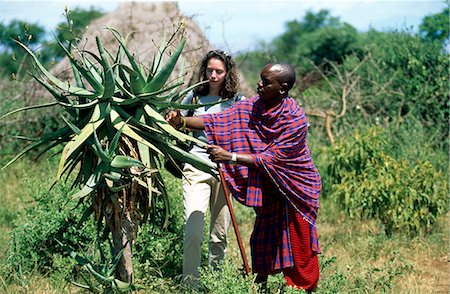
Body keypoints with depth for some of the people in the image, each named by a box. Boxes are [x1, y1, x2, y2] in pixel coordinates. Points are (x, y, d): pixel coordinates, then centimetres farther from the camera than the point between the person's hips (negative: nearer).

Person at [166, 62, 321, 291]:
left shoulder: (295, 119, -26)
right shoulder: (252, 106, -8)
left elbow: (271, 159, -28)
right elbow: (219, 120, -14)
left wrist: (230, 157, -32)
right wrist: (183, 121, -27)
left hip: (296, 188, -6)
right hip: (269, 187, 6)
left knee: (299, 246, 4)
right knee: (262, 240, 13)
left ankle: (302, 288, 20)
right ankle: (259, 285, 26)